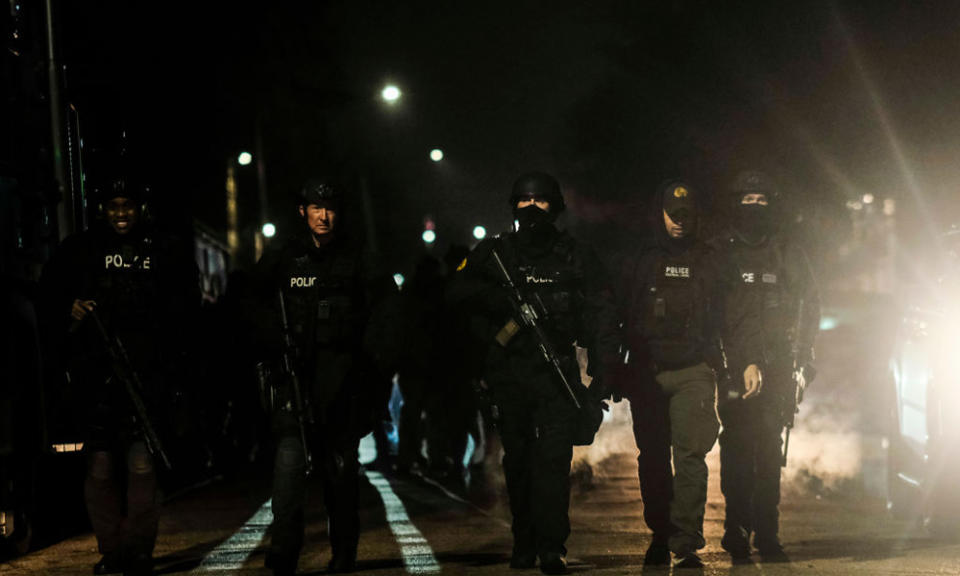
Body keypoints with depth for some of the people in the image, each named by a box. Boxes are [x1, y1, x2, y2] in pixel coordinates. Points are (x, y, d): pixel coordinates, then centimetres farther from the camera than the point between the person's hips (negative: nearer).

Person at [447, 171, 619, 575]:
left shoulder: (576, 257, 9)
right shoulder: (494, 254, 12)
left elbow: (601, 313, 7)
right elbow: (457, 293, 1)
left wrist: (603, 370, -2)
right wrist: (499, 297, -16)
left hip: (557, 373, -2)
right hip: (508, 372, 2)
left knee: (554, 457, -12)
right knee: (518, 459, 7)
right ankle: (524, 542, 16)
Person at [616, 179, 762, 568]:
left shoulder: (708, 262, 9)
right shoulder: (639, 260, 10)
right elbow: (619, 316, 11)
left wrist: (749, 360, -1)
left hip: (693, 373, -2)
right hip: (646, 373, 2)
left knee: (690, 455, -11)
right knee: (653, 460, 4)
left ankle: (687, 543, -11)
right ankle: (660, 537, 14)